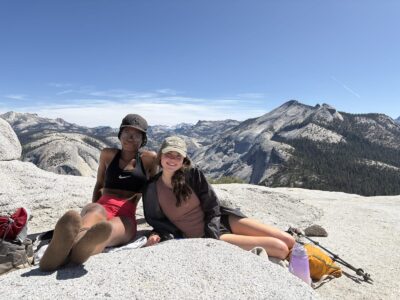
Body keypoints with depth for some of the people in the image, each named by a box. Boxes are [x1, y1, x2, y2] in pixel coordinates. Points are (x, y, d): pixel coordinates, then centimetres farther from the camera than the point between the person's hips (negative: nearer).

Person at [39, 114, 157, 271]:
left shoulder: (148, 158, 13)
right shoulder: (108, 154, 19)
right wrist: (94, 208, 15)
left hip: (126, 217, -1)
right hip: (101, 207, 2)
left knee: (108, 229, -40)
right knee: (96, 211, -39)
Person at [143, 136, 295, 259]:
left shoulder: (193, 174, -8)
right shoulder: (152, 190, -9)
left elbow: (213, 208, -4)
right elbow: (157, 221, 4)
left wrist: (210, 234, -16)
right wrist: (157, 235, -17)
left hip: (221, 220, 3)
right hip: (203, 237, -3)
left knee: (288, 241, -7)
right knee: (280, 249, -16)